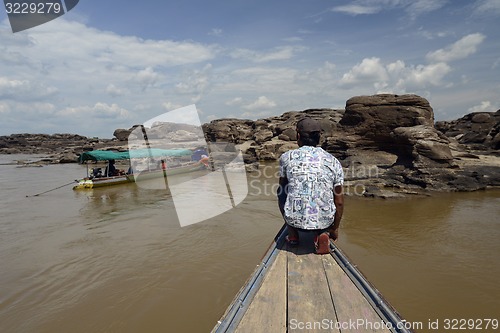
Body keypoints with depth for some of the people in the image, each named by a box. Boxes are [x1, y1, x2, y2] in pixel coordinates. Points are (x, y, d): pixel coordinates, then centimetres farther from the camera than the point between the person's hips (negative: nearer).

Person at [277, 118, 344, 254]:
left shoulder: (287, 157, -1)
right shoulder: (334, 161, 3)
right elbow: (339, 201, 6)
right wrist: (335, 228, 20)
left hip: (294, 220, -1)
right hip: (325, 221, 2)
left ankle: (293, 234, 23)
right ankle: (322, 234, 9)